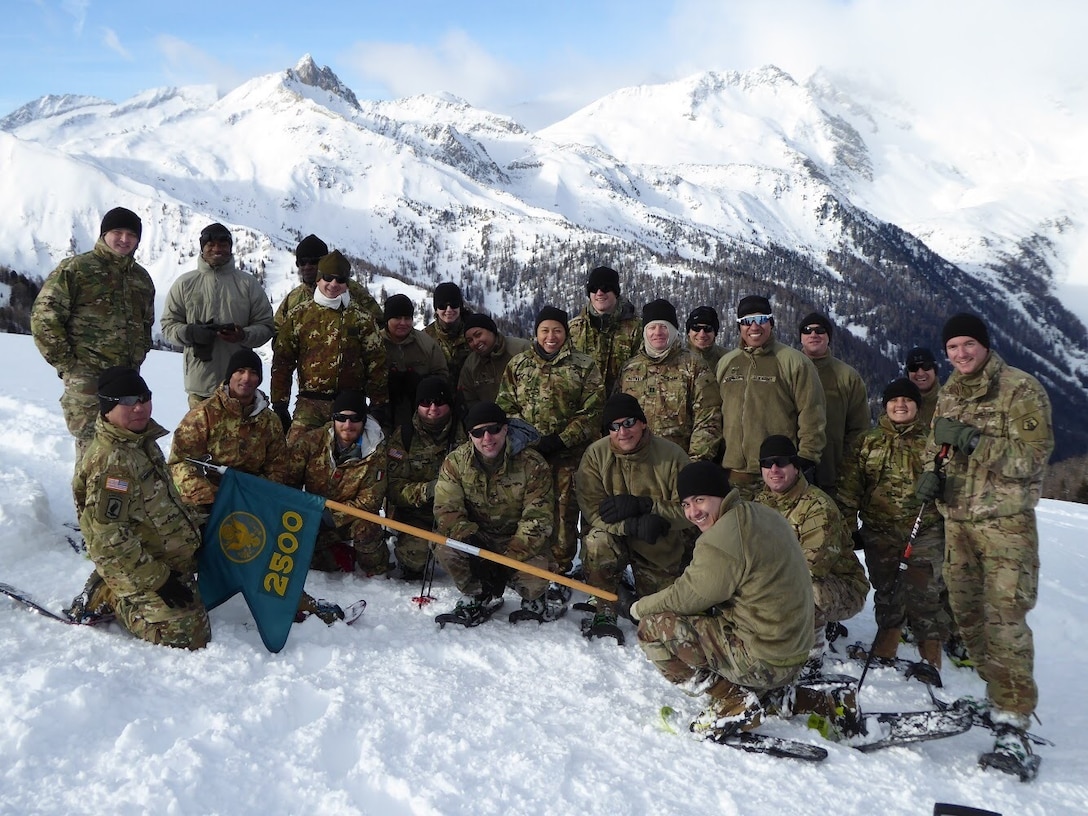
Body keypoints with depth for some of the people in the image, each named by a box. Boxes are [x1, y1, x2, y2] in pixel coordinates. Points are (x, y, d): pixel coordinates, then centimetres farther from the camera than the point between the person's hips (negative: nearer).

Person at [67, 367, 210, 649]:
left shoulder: (142, 440, 4)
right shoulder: (111, 462, -26)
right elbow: (109, 539, -27)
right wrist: (158, 580, -23)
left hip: (168, 560, 9)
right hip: (140, 571, -9)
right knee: (188, 635, -14)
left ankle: (108, 587, 18)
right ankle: (108, 597, 3)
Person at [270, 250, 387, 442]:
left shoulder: (361, 317, 6)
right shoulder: (298, 315, 6)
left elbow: (376, 362, 6)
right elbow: (282, 361, 7)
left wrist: (379, 404, 1)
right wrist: (279, 404, 2)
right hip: (310, 404, 0)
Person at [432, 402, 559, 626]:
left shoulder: (532, 464, -17)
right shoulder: (456, 462, -10)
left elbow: (538, 517, -19)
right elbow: (446, 509, -14)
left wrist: (510, 559, -27)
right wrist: (472, 543, -31)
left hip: (519, 540, -2)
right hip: (477, 537, 2)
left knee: (533, 579, -29)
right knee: (444, 548, -27)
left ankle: (535, 599, 12)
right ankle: (478, 597, 1)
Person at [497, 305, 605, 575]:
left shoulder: (584, 366, 3)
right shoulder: (518, 365, 12)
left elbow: (591, 412, -3)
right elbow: (505, 406, 11)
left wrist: (561, 440, -11)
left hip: (569, 454, -2)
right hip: (526, 452, 2)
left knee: (564, 511, -1)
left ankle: (560, 570, 11)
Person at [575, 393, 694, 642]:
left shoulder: (672, 455, -17)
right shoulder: (596, 454, -14)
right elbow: (592, 510, -21)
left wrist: (641, 505, -30)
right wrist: (635, 525, -36)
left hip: (663, 549, 1)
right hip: (617, 539, -1)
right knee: (597, 542, -35)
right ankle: (603, 612, -14)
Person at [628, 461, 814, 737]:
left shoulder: (721, 542, -22)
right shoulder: (763, 515, 8)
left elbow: (685, 597, -12)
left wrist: (641, 606, 8)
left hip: (764, 662, -10)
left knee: (652, 628, -7)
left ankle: (734, 701, -6)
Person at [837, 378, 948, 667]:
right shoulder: (868, 442, 8)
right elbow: (849, 487, 7)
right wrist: (847, 525, 3)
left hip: (925, 533, -1)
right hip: (879, 532, 2)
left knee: (924, 593, -4)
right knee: (886, 590, 11)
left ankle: (930, 650, 9)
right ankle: (887, 636, 27)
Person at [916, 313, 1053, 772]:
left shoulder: (1021, 389, -6)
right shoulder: (949, 394, 14)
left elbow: (1034, 454, -14)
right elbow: (936, 444, 20)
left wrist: (974, 440, -22)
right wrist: (931, 473, -2)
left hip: (1005, 519, -7)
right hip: (957, 517, 7)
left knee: (1004, 616, -12)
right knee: (966, 611, 10)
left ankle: (1013, 722, -8)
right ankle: (998, 691, 26)